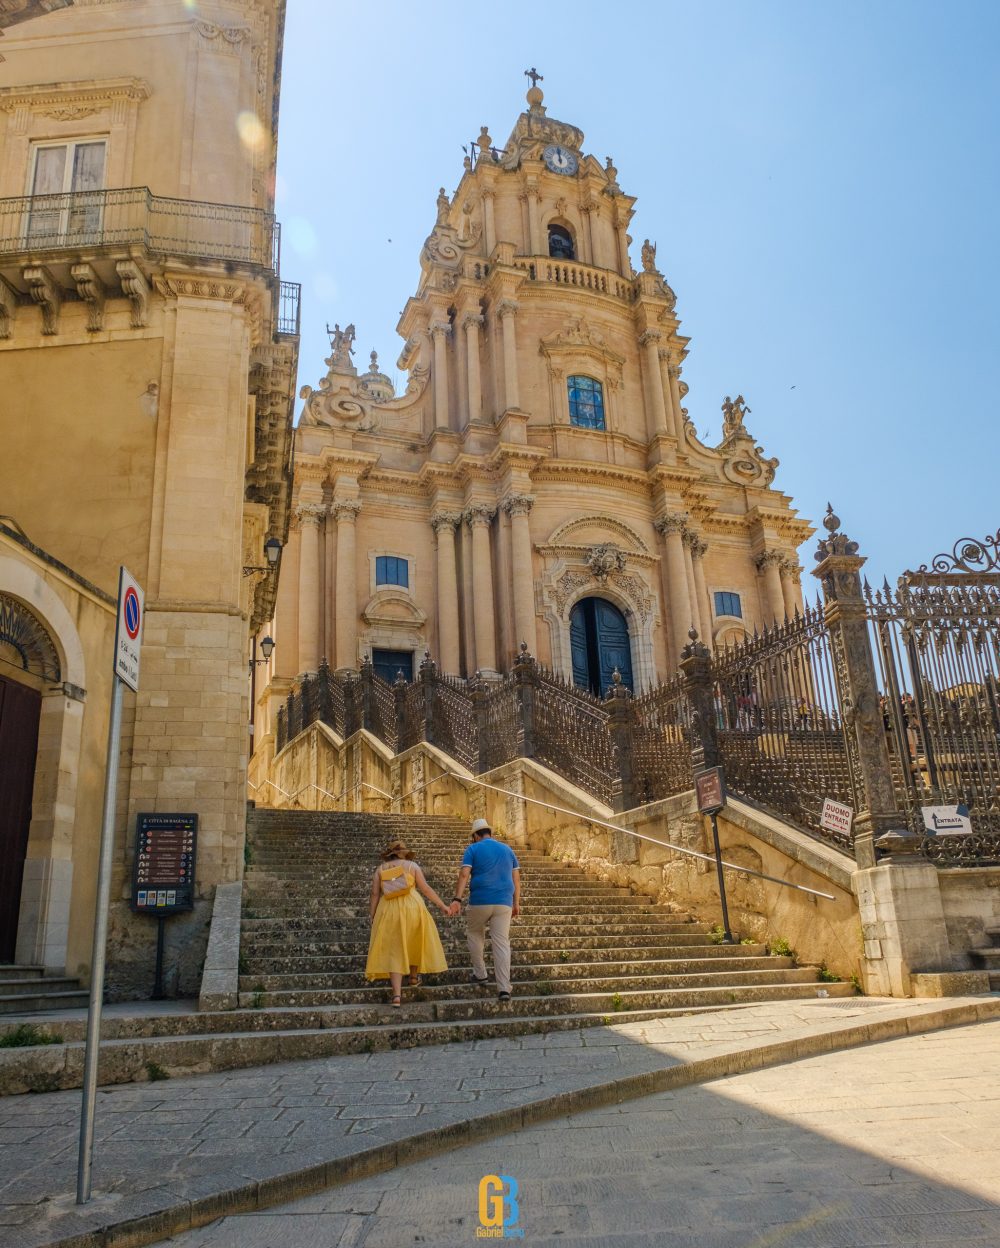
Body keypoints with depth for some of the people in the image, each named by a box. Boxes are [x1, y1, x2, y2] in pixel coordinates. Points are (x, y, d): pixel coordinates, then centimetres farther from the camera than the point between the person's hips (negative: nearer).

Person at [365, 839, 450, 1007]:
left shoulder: (380, 869, 13)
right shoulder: (411, 865, 9)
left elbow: (375, 894, 5)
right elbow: (425, 888, 4)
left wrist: (373, 918, 9)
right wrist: (442, 906, 9)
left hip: (388, 911, 1)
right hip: (412, 907, -1)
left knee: (394, 951, 3)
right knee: (415, 942, 24)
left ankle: (397, 994, -9)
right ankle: (414, 977, 39)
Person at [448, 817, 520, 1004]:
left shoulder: (473, 849, 3)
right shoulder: (507, 849, 15)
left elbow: (464, 875, -9)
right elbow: (516, 878, 13)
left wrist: (457, 899, -14)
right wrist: (516, 903, 16)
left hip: (480, 902, -3)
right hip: (503, 903, 3)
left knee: (474, 935, 22)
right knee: (502, 943, 1)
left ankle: (480, 974, 23)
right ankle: (504, 988, -7)